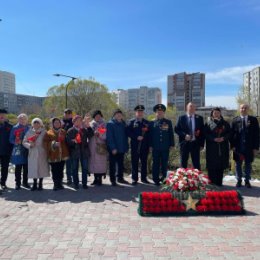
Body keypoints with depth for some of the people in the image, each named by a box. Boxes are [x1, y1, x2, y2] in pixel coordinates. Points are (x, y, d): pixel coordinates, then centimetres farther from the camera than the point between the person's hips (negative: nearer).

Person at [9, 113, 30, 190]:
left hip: (27, 151, 2)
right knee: (18, 168, 3)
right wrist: (16, 142, -16)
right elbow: (11, 139, 1)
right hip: (18, 150, -2)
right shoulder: (15, 128, 1)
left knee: (26, 168, 7)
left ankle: (25, 182, 20)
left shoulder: (28, 128, 7)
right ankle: (17, 183, 12)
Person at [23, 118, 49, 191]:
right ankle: (35, 184, 16)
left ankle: (40, 184, 16)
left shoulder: (43, 132, 2)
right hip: (32, 154, 2)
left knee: (42, 168, 1)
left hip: (41, 153, -1)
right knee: (33, 169, 1)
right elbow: (24, 142, 7)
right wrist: (29, 145, -9)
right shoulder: (29, 132, 8)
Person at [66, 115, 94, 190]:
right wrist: (73, 141, -24)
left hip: (84, 152, 2)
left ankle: (84, 183, 15)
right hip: (75, 152, -2)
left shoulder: (85, 129, 9)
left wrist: (88, 126, -14)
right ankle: (76, 184, 15)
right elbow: (68, 141, -5)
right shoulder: (70, 131, 2)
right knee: (75, 169, 5)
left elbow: (91, 135, -7)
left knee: (85, 168, 5)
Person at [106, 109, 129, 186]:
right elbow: (110, 137, -13)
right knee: (112, 165, 4)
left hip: (122, 148, 6)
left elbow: (125, 135, 12)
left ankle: (120, 178, 28)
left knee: (121, 164, 15)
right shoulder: (110, 124, -8)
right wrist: (113, 148, -19)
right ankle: (113, 180, 12)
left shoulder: (123, 123, 9)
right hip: (113, 149, -6)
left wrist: (126, 147, 6)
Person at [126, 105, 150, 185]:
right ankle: (134, 179, 9)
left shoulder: (147, 122, 12)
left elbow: (149, 133, 11)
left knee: (144, 162, 6)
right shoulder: (131, 122, 5)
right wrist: (136, 137, -14)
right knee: (134, 163, 1)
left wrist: (149, 144, 0)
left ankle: (144, 178, 17)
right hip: (135, 146, -2)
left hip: (145, 146, 2)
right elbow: (128, 132, -4)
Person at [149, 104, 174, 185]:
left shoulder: (168, 122, 8)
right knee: (156, 163, 4)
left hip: (165, 147, 1)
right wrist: (150, 145, -1)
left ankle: (164, 179, 17)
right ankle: (156, 179, 12)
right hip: (156, 147, -1)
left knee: (164, 164, 7)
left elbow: (171, 134, 7)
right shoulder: (152, 123, 5)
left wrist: (171, 144, 2)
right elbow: (150, 135, 4)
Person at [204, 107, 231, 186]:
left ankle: (219, 182, 13)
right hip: (212, 148, -2)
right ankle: (212, 182, 4)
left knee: (221, 165, 4)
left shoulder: (225, 123, 10)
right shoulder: (208, 123, 3)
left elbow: (229, 133, 7)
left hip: (222, 148, 2)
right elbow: (205, 134, -3)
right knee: (212, 165, -4)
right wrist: (214, 139, -16)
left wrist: (223, 138, -11)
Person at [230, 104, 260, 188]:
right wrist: (232, 145, -6)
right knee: (238, 164, 9)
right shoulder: (235, 120, 2)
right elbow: (232, 133, 2)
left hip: (249, 148, 0)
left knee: (248, 164, 11)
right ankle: (239, 181, 21)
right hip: (238, 147, 0)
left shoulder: (253, 120, 1)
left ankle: (247, 181, 22)